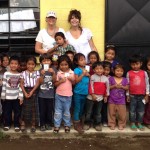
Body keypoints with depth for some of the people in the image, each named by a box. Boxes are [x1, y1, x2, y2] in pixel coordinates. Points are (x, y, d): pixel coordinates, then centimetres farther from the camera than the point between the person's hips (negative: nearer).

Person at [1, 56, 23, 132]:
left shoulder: (20, 75, -1)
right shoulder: (6, 74, -3)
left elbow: (21, 87, 0)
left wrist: (21, 97, -2)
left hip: (16, 97, 1)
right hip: (8, 97, 0)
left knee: (17, 112, 8)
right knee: (7, 112, 8)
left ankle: (16, 125, 20)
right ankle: (7, 124, 22)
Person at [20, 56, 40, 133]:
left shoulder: (37, 73, 2)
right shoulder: (23, 73, 2)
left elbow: (37, 83, -4)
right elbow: (21, 83, -1)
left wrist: (31, 92, -15)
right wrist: (25, 92, -13)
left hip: (33, 91, 0)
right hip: (25, 91, 0)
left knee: (34, 108, 4)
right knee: (25, 108, 3)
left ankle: (33, 125, 12)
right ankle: (23, 124, 11)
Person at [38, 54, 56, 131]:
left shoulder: (53, 69, -1)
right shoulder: (40, 71, -3)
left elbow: (54, 81, -5)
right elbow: (40, 82, -8)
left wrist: (53, 73, -21)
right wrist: (42, 75, -24)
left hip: (50, 94, 1)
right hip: (41, 94, -1)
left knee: (50, 110, 8)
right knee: (42, 110, 4)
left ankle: (48, 124, 21)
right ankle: (42, 124, 14)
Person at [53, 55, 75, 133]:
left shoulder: (71, 73, -1)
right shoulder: (58, 73, -5)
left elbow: (73, 83, 7)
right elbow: (55, 84, -3)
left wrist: (72, 79, -13)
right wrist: (61, 81, -19)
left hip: (68, 95, 0)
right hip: (59, 95, 0)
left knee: (67, 111, 12)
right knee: (58, 111, 7)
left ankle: (67, 125, 24)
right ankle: (57, 125, 16)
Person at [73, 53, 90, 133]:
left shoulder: (86, 69, 8)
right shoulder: (77, 70, -9)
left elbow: (89, 80, 14)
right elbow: (76, 80, -16)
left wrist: (88, 75, -5)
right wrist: (83, 74, -20)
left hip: (85, 92, 6)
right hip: (78, 93, -6)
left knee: (82, 109, 17)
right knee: (77, 109, 1)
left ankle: (80, 123, 30)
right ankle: (76, 124, 9)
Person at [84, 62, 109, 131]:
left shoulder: (105, 78, 0)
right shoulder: (92, 77, -9)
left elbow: (107, 88, 7)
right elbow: (91, 86, -11)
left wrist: (106, 96, 8)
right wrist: (92, 94, -14)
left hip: (100, 98, 3)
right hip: (91, 97, -2)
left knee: (98, 112, 12)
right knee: (89, 111, 6)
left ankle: (97, 124, 21)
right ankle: (87, 123, 17)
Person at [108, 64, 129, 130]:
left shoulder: (124, 79, 1)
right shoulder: (111, 79, -2)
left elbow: (127, 88, -1)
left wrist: (121, 86, -18)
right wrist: (114, 86, -19)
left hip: (121, 100, 1)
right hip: (112, 99, 0)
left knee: (122, 113, 3)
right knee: (112, 112, 7)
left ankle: (121, 124, 18)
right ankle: (112, 124, 19)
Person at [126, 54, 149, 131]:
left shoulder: (144, 73, 0)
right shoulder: (129, 73, -2)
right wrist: (127, 95, 0)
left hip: (142, 95, 1)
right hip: (132, 95, -1)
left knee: (141, 110, 9)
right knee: (132, 110, 6)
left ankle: (139, 123, 21)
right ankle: (132, 123, 17)